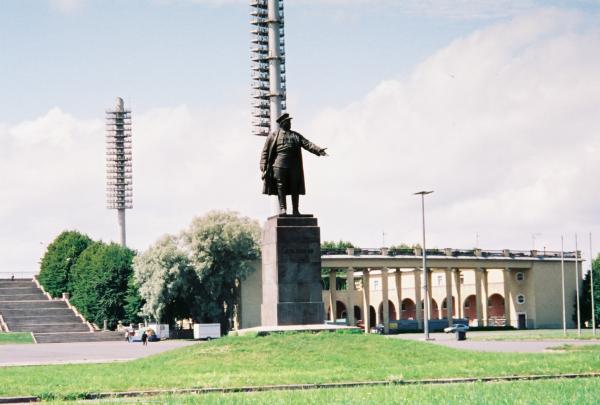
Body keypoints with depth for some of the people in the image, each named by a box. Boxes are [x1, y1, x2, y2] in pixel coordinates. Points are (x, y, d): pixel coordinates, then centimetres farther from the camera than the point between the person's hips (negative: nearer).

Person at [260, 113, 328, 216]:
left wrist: (318, 150, -11)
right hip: (279, 164, -3)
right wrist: (264, 168, -3)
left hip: (294, 165, 3)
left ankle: (295, 210, 3)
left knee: (295, 188, 0)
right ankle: (282, 208, -5)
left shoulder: (296, 135, 23)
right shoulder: (273, 135, 13)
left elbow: (307, 144, 8)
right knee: (281, 187, -7)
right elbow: (265, 152, 8)